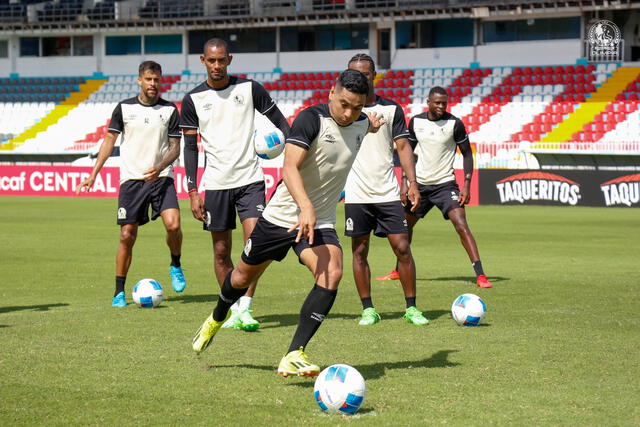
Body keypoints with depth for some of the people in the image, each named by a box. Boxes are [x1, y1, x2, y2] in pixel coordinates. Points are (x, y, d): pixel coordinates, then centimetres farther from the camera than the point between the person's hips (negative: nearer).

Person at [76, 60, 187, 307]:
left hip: (161, 177, 0)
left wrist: (160, 167, -16)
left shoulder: (170, 110, 4)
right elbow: (110, 140, 8)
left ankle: (175, 265, 9)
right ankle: (119, 292, 9)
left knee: (173, 224, -21)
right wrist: (93, 175, 2)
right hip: (131, 178, 0)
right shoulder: (124, 108, 3)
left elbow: (175, 147, 4)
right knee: (127, 236, -2)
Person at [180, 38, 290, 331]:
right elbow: (190, 146, 5)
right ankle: (232, 310, 17)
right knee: (221, 251, 5)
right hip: (215, 183, 1)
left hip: (250, 178, -1)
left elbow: (281, 122, 9)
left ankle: (245, 308, -11)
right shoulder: (193, 99, 3)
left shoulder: (250, 88, 2)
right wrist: (193, 192, -1)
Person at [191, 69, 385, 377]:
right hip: (282, 214, -3)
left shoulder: (361, 124, 0)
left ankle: (294, 356, -26)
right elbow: (289, 168, -33)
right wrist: (306, 208, -45)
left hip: (321, 223, 3)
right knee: (243, 277, 15)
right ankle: (216, 320, 50)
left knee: (332, 274, -26)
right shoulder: (312, 119, -20)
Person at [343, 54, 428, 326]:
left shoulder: (391, 109, 6)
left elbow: (403, 147, 7)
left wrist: (412, 183, -2)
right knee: (359, 252, 2)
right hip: (356, 194, 0)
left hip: (388, 193, 1)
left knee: (402, 248, -3)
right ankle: (368, 310, 11)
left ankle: (411, 308, 7)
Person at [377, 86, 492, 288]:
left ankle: (480, 275, -20)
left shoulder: (454, 124, -10)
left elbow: (467, 154, -4)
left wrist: (467, 185, -13)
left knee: (461, 226, -19)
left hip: (445, 183, -5)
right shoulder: (415, 121, 1)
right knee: (405, 225, 15)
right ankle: (399, 270, 35)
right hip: (420, 183, 5)